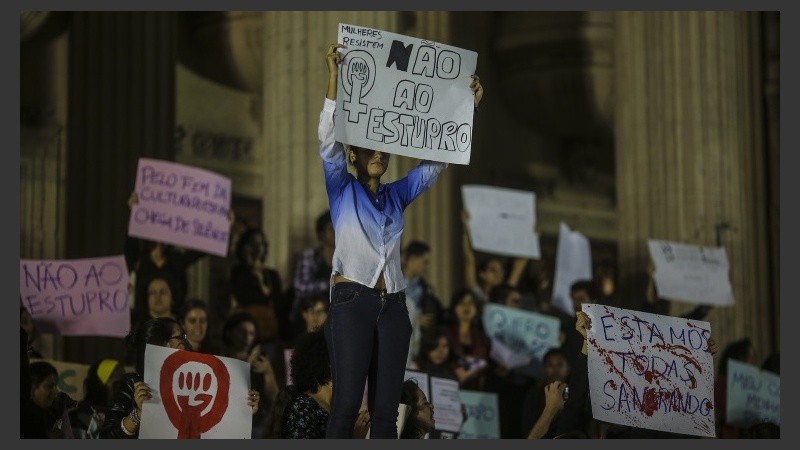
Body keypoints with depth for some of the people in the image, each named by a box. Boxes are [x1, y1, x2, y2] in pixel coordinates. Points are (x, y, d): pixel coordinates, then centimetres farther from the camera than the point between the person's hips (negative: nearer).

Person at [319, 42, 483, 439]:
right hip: (352, 302, -5)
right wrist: (334, 76, -15)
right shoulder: (341, 190, 6)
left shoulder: (397, 195, 18)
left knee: (386, 411, -1)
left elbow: (438, 160, 17)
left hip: (392, 306, 5)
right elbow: (328, 138, -7)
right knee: (347, 405, -16)